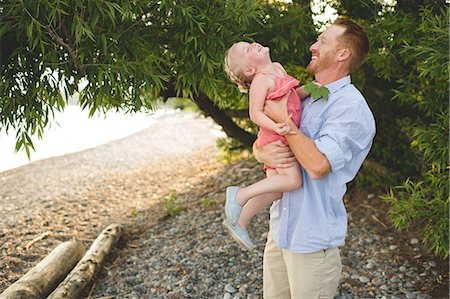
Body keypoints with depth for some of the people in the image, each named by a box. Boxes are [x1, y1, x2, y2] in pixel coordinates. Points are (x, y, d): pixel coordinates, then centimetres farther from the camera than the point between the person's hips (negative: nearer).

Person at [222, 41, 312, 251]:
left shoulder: (278, 68, 13)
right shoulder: (261, 80, -14)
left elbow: (294, 95, 23)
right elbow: (255, 113, -20)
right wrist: (276, 127, -34)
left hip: (282, 138, 9)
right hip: (276, 138, -9)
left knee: (276, 188, 10)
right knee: (293, 180, -20)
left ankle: (240, 220, 20)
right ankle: (240, 195, -11)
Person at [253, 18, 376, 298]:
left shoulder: (351, 107, -15)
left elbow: (318, 164, -27)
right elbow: (260, 142, 12)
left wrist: (283, 119, -16)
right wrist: (263, 154, -13)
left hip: (312, 240, -7)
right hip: (279, 229, 7)